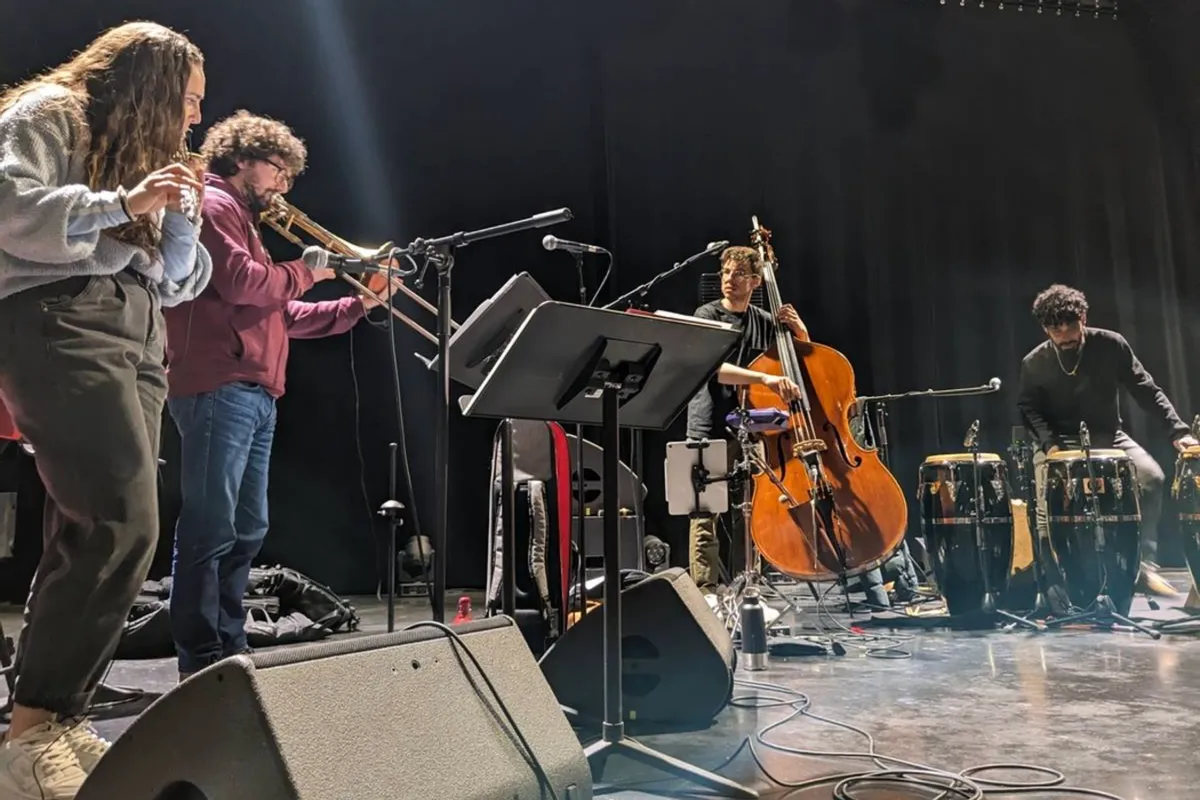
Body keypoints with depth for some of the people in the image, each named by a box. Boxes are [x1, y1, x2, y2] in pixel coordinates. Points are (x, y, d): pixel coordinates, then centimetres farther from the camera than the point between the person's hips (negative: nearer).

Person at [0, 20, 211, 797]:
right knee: (123, 526, -20)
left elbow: (177, 284, 23)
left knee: (92, 532, 1)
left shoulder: (143, 154, 28)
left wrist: (181, 215, 9)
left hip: (137, 335, 8)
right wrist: (120, 203, -15)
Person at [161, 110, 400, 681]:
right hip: (219, 390, -10)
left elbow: (280, 315, 25)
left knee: (246, 532, 10)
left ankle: (230, 651, 17)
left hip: (255, 395, 10)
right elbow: (240, 283, -17)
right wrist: (305, 271, -2)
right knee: (209, 532, -10)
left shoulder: (244, 221, 29)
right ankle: (200, 662, -6)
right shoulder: (213, 205, -1)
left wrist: (356, 306, 18)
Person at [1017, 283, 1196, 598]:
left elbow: (1146, 389, -7)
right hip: (1061, 440, -1)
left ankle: (1144, 564, -13)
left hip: (1107, 434, 1)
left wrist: (1177, 430, -16)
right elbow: (1028, 407, -1)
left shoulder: (1111, 345, -11)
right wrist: (1049, 442, -19)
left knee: (1152, 477, -24)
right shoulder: (1034, 364, -11)